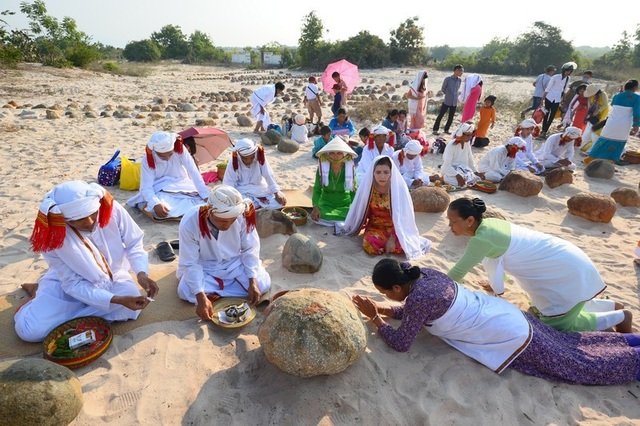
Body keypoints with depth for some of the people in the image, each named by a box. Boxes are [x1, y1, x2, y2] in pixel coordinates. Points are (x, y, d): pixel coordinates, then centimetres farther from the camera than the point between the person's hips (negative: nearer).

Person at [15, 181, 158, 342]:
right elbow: (73, 283, -23)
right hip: (69, 282, -1)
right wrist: (117, 300, -34)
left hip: (111, 276, 2)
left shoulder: (112, 209, -26)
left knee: (130, 308, -27)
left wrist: (141, 273, -31)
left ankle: (64, 310, -4)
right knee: (29, 330, -20)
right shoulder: (51, 237, -27)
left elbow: (133, 244, -12)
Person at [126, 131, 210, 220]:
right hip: (161, 190, -1)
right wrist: (156, 204, -44)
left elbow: (194, 173, -21)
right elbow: (146, 186, -23)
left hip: (182, 186, 2)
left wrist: (206, 196, -29)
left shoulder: (180, 149, -18)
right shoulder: (147, 160, -18)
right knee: (158, 210, -33)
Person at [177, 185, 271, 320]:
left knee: (263, 284, -18)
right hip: (204, 268, -1)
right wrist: (201, 298, -32)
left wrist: (253, 282, -22)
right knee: (185, 291, -26)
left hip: (235, 263, 1)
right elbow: (190, 264, -24)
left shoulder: (242, 216, -27)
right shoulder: (189, 223, -30)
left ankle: (215, 293, -8)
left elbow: (251, 249, -14)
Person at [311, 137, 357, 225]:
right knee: (316, 216, -30)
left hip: (344, 204, 0)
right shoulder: (322, 168, -8)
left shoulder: (349, 169, -7)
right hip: (326, 203, 0)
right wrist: (315, 207, -23)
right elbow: (317, 189, -8)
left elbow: (354, 190, -1)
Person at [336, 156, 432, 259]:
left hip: (394, 227, -1)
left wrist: (392, 238, -21)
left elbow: (401, 217, -15)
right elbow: (362, 210, 1)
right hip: (375, 226, 1)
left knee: (401, 246, -29)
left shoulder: (399, 187, -18)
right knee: (370, 247, -29)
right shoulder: (367, 185, -12)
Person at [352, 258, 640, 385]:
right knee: (567, 345, 24)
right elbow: (409, 310, 14)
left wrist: (374, 318, -11)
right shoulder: (423, 274, -4)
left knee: (578, 365, 11)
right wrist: (381, 310, 6)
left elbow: (400, 343, -18)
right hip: (506, 314, 8)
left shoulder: (418, 298, -29)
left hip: (510, 338, -8)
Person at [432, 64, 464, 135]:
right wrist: (448, 95, 12)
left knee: (451, 117, 9)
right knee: (440, 115, -2)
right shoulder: (448, 79, -10)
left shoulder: (459, 80, 5)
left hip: (454, 102, 5)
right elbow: (443, 89, 2)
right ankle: (435, 130, 4)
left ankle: (446, 129, 21)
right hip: (447, 102, -5)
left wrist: (454, 95, 12)